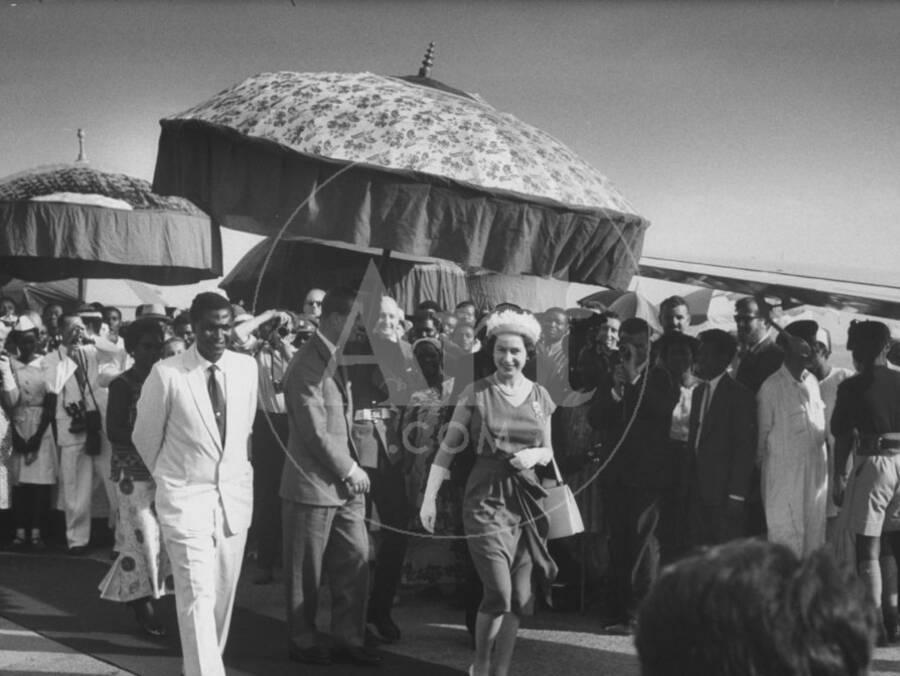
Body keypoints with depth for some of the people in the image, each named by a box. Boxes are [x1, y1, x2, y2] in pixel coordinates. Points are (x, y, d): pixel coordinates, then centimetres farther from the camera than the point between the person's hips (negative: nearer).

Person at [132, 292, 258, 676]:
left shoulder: (247, 368, 1)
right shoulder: (166, 374, -11)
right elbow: (145, 438, 2)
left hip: (235, 496, 4)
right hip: (185, 498, -4)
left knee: (223, 597, 9)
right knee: (198, 597, -11)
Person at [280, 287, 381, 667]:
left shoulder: (335, 358, 11)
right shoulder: (307, 365, -18)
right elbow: (316, 434, -20)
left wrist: (352, 469, 4)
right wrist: (349, 470, -12)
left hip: (344, 483, 8)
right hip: (313, 484, -8)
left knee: (356, 562, 8)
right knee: (306, 572, 7)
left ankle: (348, 638, 19)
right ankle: (302, 642, 21)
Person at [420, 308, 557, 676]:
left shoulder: (540, 396, 9)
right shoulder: (476, 393, -2)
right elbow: (448, 448, -2)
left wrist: (534, 454, -6)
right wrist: (429, 497, -8)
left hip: (527, 501, 4)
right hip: (487, 498, -4)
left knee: (521, 598, 4)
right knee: (499, 593, -13)